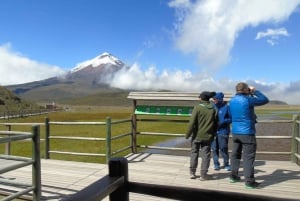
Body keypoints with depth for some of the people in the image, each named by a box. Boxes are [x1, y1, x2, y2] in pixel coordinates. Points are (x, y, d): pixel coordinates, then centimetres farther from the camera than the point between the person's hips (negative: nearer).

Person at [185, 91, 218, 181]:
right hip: (207, 136, 2)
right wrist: (213, 134, 18)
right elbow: (216, 124, 7)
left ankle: (192, 172, 16)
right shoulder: (213, 109, 2)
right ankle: (203, 174, 9)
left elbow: (192, 122, -15)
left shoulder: (197, 107, -11)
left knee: (194, 153, 11)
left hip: (197, 135, -2)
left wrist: (187, 134, -7)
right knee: (205, 155, 7)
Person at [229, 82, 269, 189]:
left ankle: (233, 176, 25)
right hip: (247, 132, -7)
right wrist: (255, 91, 7)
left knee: (235, 154, 16)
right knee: (248, 157, 0)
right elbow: (265, 100, -5)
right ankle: (249, 181, 4)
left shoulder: (232, 100, 6)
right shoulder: (247, 100, -15)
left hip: (235, 132, 7)